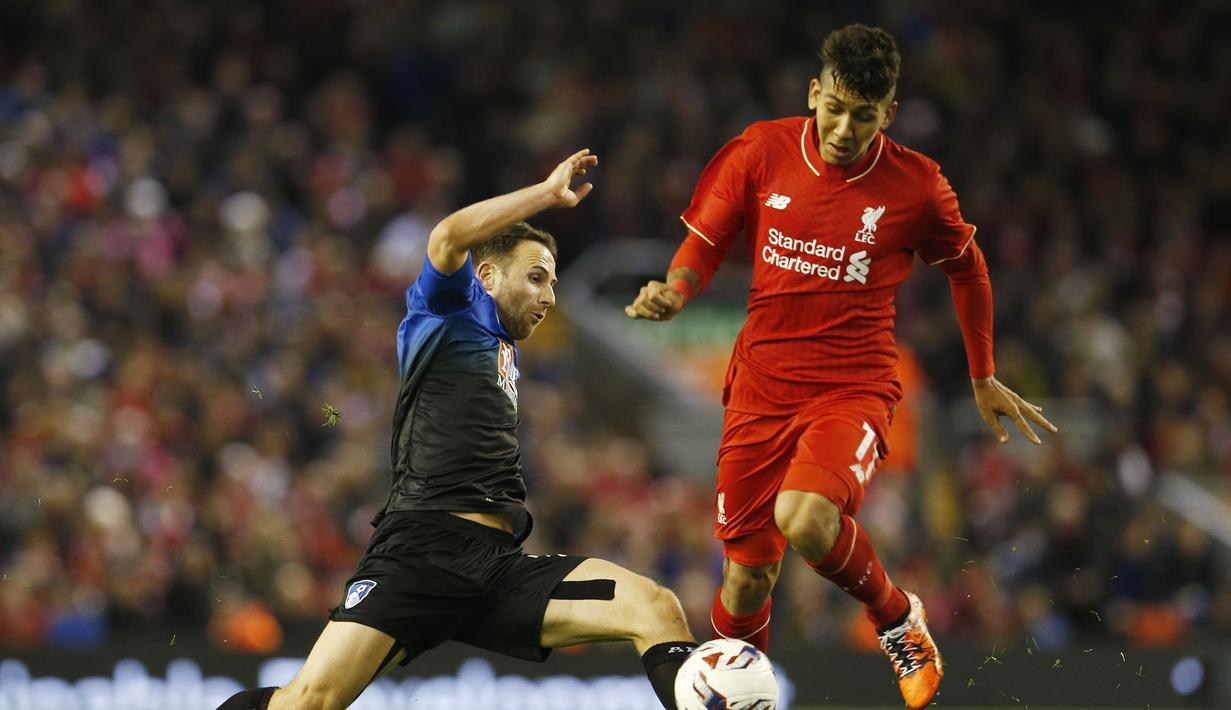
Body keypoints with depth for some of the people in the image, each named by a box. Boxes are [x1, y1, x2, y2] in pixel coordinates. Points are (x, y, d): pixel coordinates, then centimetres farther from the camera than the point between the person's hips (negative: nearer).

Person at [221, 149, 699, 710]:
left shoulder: (505, 356, 32)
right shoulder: (451, 313, 11)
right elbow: (448, 237, -12)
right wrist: (547, 193, -5)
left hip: (500, 566, 7)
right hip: (421, 554, -7)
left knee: (658, 608, -16)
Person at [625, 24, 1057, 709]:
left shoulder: (915, 184, -7)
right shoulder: (761, 152, -3)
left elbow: (967, 266, 11)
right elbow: (705, 245, 8)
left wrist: (984, 379, 19)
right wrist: (674, 291, -15)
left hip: (856, 389, -3)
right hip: (762, 386, 3)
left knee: (806, 519, -31)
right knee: (748, 577, 3)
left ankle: (898, 618, -2)